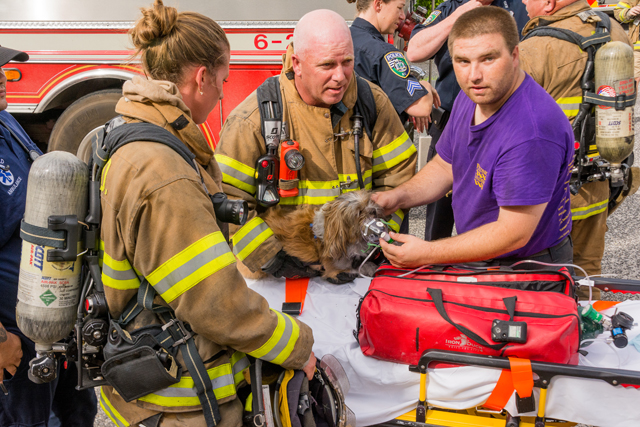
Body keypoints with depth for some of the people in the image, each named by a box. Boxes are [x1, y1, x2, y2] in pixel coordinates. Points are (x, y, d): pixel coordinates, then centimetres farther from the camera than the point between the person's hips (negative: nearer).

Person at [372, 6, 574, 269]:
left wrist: (427, 254, -24)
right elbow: (445, 167, 16)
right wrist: (398, 197, -1)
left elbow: (513, 233, -27)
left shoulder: (531, 132, -29)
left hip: (529, 273, -7)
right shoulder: (470, 98, 2)